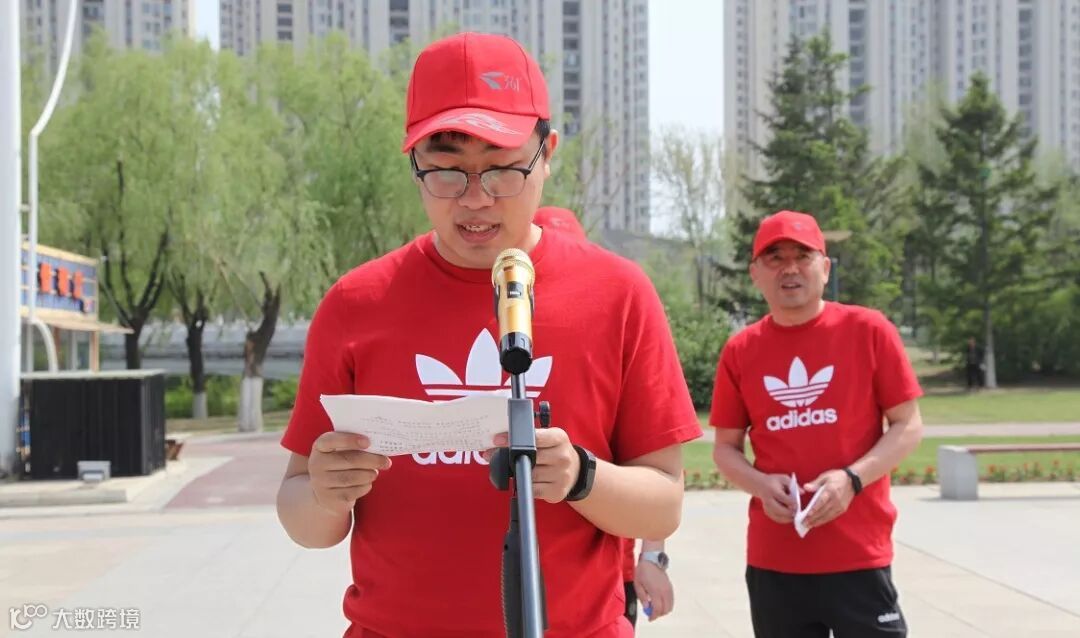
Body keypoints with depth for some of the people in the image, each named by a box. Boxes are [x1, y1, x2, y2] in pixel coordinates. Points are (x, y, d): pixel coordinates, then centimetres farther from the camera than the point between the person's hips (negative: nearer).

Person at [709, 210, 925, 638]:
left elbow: (909, 426, 0)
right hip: (772, 559, 2)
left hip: (859, 555, -2)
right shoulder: (740, 351, 4)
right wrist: (761, 486, -10)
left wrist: (852, 479, -16)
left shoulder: (869, 331, -2)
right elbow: (726, 447, 11)